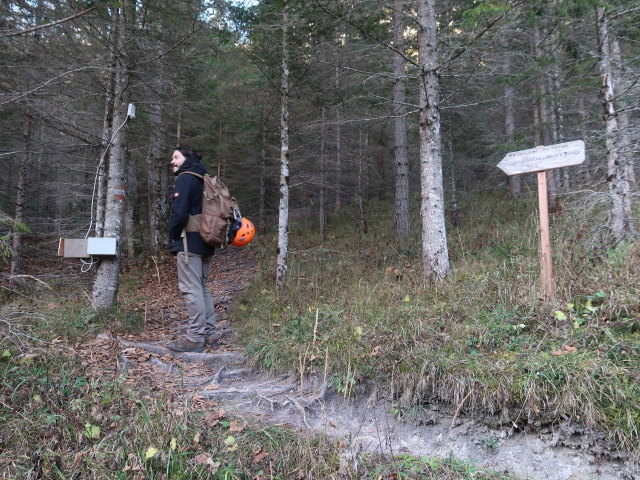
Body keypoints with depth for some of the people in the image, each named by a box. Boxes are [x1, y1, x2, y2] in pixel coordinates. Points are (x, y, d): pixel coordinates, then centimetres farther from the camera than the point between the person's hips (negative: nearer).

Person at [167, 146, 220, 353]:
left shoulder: (185, 178, -7)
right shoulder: (203, 180, 19)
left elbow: (179, 212, -18)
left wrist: (173, 240, -4)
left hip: (189, 241, -9)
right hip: (205, 243, 9)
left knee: (191, 289, -7)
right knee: (202, 288, 13)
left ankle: (195, 338, -4)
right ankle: (209, 334, 17)